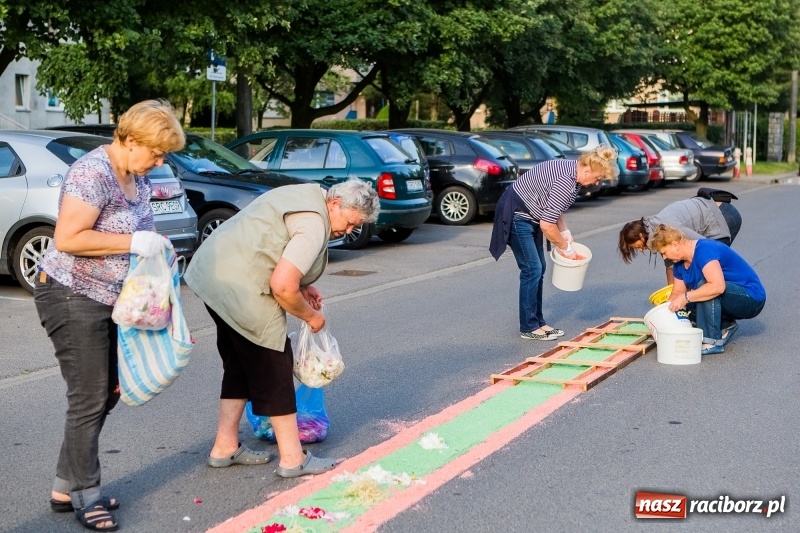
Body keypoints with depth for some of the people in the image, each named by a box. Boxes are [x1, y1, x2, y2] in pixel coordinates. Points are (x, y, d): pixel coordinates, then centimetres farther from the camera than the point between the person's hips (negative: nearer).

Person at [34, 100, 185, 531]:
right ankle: (85, 495, 11)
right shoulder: (93, 172, -21)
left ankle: (65, 488, 24)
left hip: (109, 300, 10)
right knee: (89, 401, -3)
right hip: (72, 298, -9)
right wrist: (134, 243, -26)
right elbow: (66, 239, -27)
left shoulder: (138, 177, 7)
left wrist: (155, 243, 1)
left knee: (107, 395, 13)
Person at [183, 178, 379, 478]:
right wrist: (311, 315, -6)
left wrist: (301, 288, 14)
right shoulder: (314, 225, -18)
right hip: (237, 286, -10)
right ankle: (292, 458, 6)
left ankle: (225, 447, 25)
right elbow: (282, 286, -23)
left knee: (240, 364, 18)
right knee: (272, 369, -1)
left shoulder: (309, 195, 13)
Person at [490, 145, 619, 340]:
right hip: (517, 215, -10)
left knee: (538, 269, 10)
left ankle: (538, 322, 17)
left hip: (530, 215, 10)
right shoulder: (566, 182, -29)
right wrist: (564, 247, -13)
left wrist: (565, 232, 3)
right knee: (532, 269, -8)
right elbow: (547, 225, -27)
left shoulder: (572, 170, 0)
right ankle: (528, 327, 0)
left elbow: (554, 207, 14)